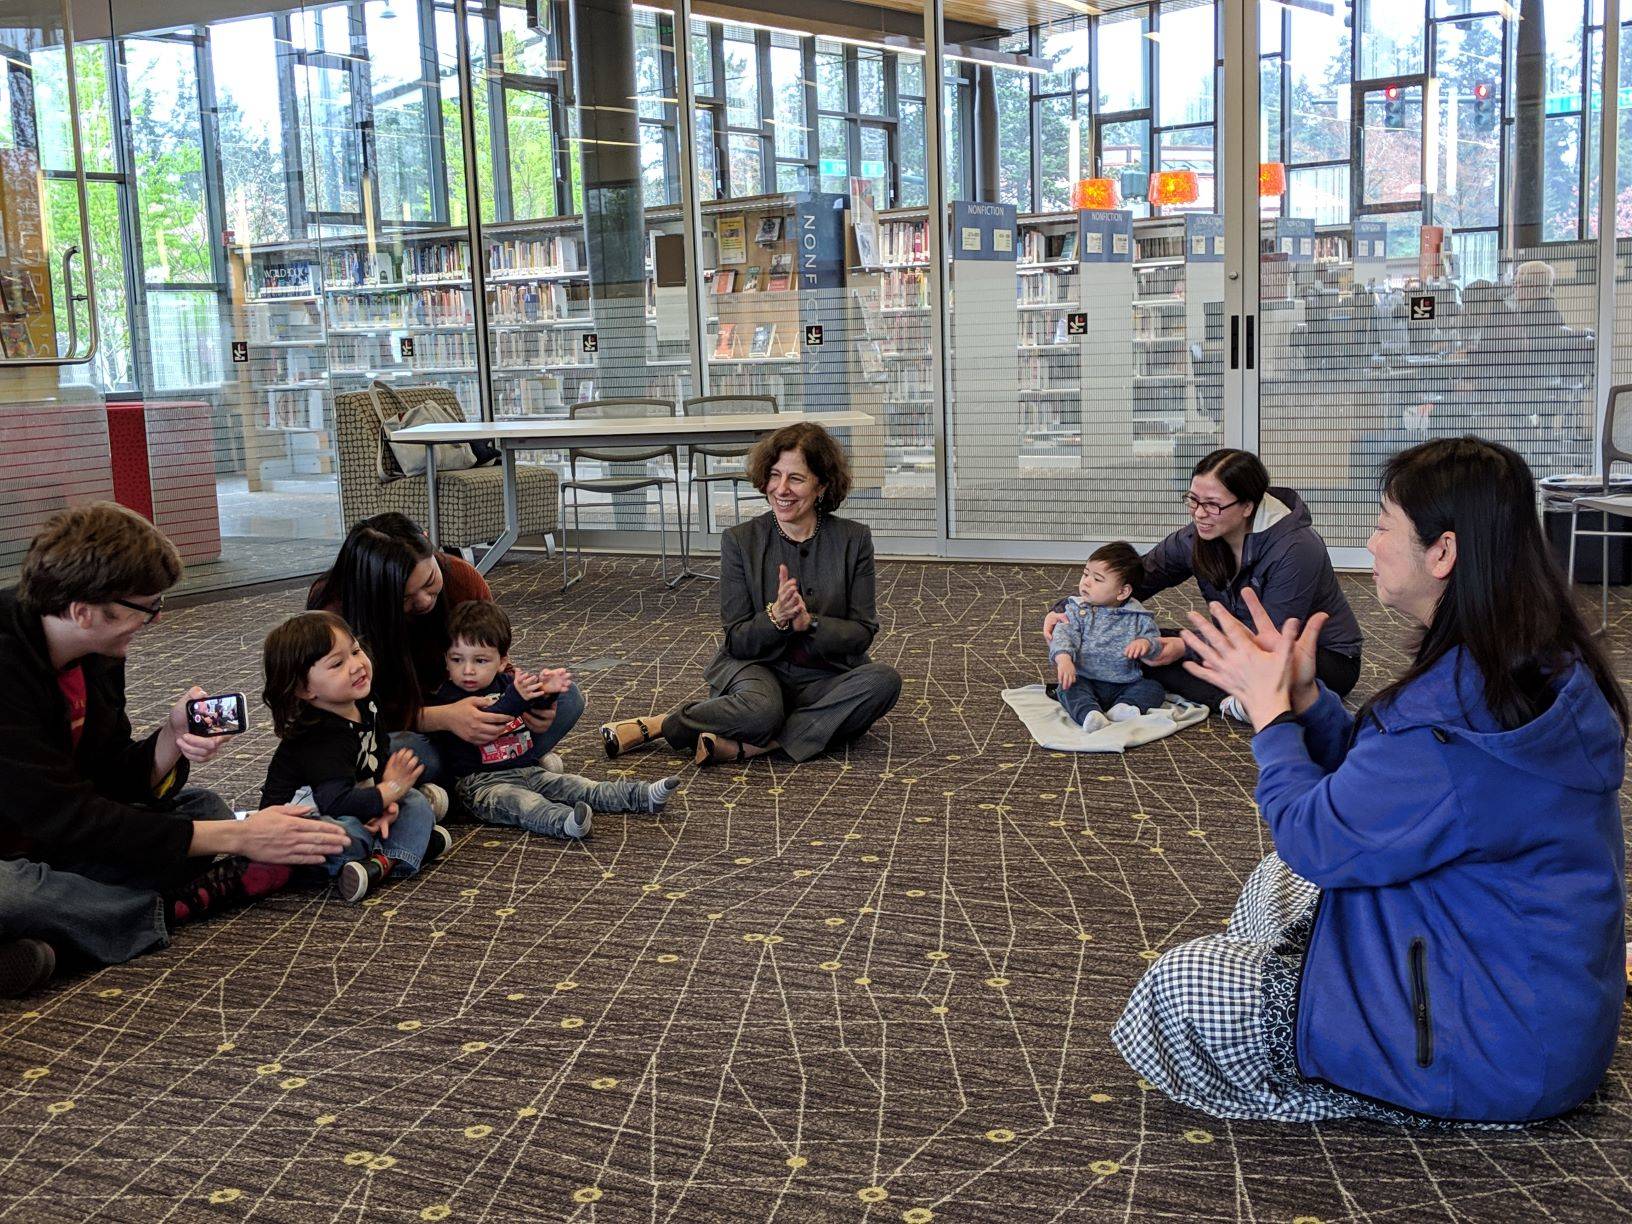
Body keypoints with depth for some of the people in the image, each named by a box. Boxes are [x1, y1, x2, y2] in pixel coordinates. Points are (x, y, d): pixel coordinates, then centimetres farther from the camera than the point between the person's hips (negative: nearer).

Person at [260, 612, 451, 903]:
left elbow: (379, 764, 8)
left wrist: (387, 805, -12)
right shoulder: (325, 738, -28)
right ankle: (411, 841, -13)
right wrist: (390, 791, -23)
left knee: (416, 802, 0)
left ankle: (384, 860, -24)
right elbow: (335, 802, -37)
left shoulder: (364, 708, -1)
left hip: (352, 813, 9)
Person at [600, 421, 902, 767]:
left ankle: (742, 746, -30)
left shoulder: (853, 539, 1)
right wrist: (776, 618, -22)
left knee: (884, 679, -30)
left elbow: (863, 631, 0)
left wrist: (808, 623, -18)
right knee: (761, 710, -38)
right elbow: (737, 639, -1)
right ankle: (649, 726, -12)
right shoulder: (740, 540, 0)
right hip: (758, 669, -2)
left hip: (825, 678, 3)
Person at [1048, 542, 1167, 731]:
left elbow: (1155, 640, 3)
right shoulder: (1077, 610, 2)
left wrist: (1146, 643, -22)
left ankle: (1123, 708, -38)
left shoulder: (1138, 617, 4)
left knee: (1153, 688, -17)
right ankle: (1089, 714, -54)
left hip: (1125, 685, 2)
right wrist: (1063, 658, -32)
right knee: (1069, 687, -30)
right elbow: (1064, 634, -11)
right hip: (1085, 681, -2)